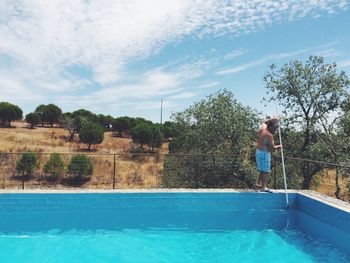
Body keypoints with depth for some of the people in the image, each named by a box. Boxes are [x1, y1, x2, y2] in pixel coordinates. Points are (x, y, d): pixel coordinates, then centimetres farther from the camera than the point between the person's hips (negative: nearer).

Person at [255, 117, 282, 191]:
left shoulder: (262, 128, 1)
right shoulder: (269, 135, -22)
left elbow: (265, 122, 26)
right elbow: (272, 148, -20)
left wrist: (271, 119, 20)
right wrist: (279, 146, -3)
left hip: (259, 151, 9)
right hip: (264, 153, -9)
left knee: (262, 169, 18)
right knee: (265, 171, -2)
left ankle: (259, 184, 22)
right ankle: (263, 186, 2)